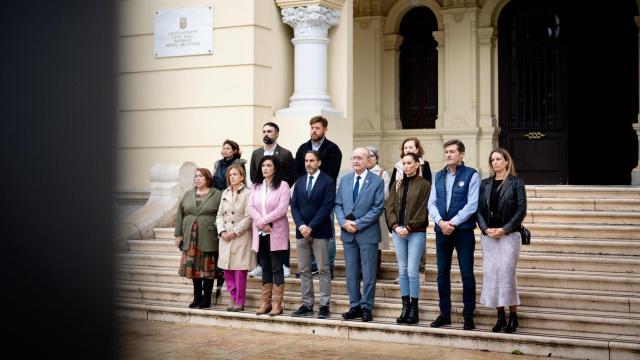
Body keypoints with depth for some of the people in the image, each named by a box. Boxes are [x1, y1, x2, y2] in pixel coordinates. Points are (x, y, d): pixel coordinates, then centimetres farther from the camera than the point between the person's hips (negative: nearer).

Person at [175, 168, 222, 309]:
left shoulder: (217, 195, 0)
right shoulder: (188, 195, 13)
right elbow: (180, 215, 14)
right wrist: (178, 234, 8)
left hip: (209, 239, -4)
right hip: (191, 238, 4)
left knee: (207, 268, 0)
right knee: (194, 268, 6)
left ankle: (206, 298, 9)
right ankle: (197, 297, 16)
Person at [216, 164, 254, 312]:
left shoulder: (248, 193, -4)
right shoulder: (225, 193, 16)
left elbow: (249, 217, -9)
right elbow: (220, 214, 15)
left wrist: (235, 232, -12)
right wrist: (222, 231, -1)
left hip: (241, 237, -6)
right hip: (225, 237, 6)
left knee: (240, 271, -5)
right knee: (227, 271, 5)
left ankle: (240, 302, 2)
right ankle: (233, 299, 15)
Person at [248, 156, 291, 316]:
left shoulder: (282, 185, -4)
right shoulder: (256, 186, 13)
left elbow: (282, 209, -14)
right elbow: (251, 207, 4)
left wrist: (263, 221, -14)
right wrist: (261, 223, -12)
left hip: (276, 233, -5)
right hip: (260, 233, 5)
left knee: (277, 268, -3)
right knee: (265, 268, 10)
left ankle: (277, 303, 0)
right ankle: (265, 302, 13)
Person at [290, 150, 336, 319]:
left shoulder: (328, 182, -2)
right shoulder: (299, 183, 15)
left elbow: (327, 207, -10)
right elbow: (294, 206, 9)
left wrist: (311, 227, -14)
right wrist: (301, 225, -8)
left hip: (320, 231, -5)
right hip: (302, 231, 5)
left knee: (323, 270, -3)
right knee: (304, 270, 6)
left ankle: (325, 305, 0)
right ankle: (307, 305, 10)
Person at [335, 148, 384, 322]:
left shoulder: (377, 181, -3)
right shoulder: (344, 180, 10)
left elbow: (378, 208, -9)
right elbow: (338, 204, 9)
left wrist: (359, 224, -15)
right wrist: (344, 222, -9)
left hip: (367, 233, -4)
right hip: (348, 233, 4)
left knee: (368, 274, 1)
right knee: (351, 273, 9)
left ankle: (366, 308, 9)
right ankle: (354, 306, 17)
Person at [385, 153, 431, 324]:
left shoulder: (424, 185, -1)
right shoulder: (397, 184, 13)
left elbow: (423, 210, -7)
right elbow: (389, 206, 8)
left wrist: (409, 227, -13)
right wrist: (395, 226, -7)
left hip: (416, 233, -4)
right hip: (398, 232, 5)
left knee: (412, 271, -7)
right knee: (402, 270, 6)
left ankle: (414, 308, 1)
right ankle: (405, 307, 11)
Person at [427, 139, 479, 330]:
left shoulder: (471, 175, -3)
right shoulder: (439, 176, 12)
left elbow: (472, 205, -10)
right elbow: (432, 202, 7)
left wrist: (453, 223, -14)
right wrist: (440, 222, -10)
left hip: (463, 230, -5)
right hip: (441, 231, 5)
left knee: (467, 274, -1)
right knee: (442, 274, 9)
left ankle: (468, 316, 7)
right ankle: (445, 314, 18)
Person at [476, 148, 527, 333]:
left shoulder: (516, 182, 1)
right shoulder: (485, 184, 12)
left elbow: (521, 209, -5)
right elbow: (479, 209, 9)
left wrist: (504, 229, -12)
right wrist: (485, 229, -6)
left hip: (509, 234, -4)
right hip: (488, 235, 4)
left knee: (506, 272, -10)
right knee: (491, 273, 0)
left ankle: (513, 315, 1)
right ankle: (500, 315, 7)